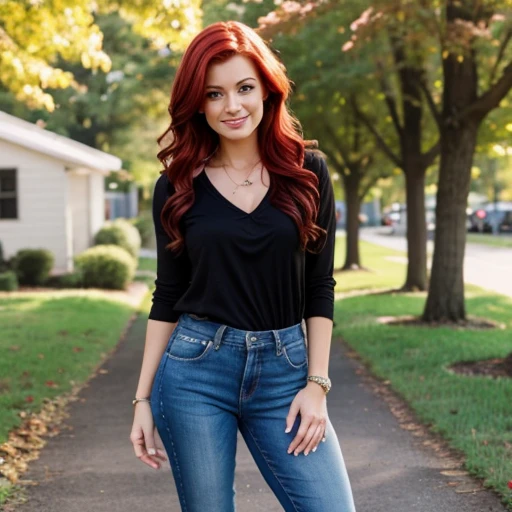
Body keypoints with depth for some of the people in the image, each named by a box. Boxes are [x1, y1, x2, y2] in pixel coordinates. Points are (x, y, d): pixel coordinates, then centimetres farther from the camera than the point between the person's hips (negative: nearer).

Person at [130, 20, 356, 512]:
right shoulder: (177, 186, 2)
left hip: (284, 373, 1)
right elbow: (167, 296, 6)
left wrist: (316, 384, -3)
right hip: (194, 371, 0)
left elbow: (320, 288, 4)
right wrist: (143, 398, 4)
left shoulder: (307, 172, 3)